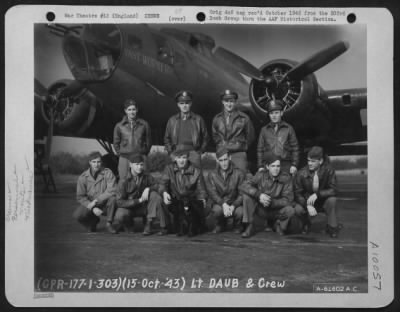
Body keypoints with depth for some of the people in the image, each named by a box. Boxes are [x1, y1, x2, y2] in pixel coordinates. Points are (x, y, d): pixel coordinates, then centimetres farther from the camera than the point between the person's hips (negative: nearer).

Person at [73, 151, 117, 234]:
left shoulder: (107, 173, -11)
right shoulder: (83, 177, -7)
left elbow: (112, 191, -21)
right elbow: (80, 197, -8)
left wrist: (96, 200, -23)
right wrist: (93, 208, -22)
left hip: (105, 205, -1)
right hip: (90, 205, 1)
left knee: (113, 198, -33)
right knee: (77, 215, -27)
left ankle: (109, 223, -9)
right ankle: (93, 221, 10)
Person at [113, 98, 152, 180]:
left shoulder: (144, 124, 3)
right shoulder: (119, 126, 5)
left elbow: (148, 141, 10)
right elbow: (116, 143, 14)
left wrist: (144, 154, 8)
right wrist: (120, 154, 8)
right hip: (124, 159, 1)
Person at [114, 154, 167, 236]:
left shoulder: (147, 177, -8)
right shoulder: (123, 181, -16)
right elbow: (119, 202, -18)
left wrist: (148, 189, -24)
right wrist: (138, 200, -24)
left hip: (143, 207, 2)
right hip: (129, 207, -2)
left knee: (155, 195, -25)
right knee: (120, 216, -35)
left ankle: (148, 224, -18)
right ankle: (129, 223, 3)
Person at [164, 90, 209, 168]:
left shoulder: (198, 120, 7)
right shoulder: (172, 120, 11)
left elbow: (205, 138, 13)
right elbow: (167, 139, 19)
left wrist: (200, 151, 5)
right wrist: (171, 152, 8)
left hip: (194, 154, -1)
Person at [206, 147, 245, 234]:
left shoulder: (238, 173, -5)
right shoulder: (212, 175, -1)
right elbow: (212, 193, -10)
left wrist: (233, 206, -25)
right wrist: (223, 204, -27)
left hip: (235, 204, -1)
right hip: (219, 203, 1)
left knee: (240, 211, -33)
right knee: (217, 210, -33)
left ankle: (237, 225, 5)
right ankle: (220, 224, 5)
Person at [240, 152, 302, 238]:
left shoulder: (286, 178, -14)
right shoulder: (261, 175, -9)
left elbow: (288, 200, -18)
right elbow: (244, 186, -18)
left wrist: (271, 203, -32)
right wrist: (259, 195, -34)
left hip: (277, 210, -1)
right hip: (262, 210, 2)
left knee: (290, 210, -33)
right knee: (247, 195, -22)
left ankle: (279, 224, 2)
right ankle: (249, 227, -11)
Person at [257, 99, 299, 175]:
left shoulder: (288, 129, 6)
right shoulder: (264, 130, 10)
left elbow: (295, 148, 6)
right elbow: (260, 149, 11)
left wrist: (294, 165, -1)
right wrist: (260, 166, 5)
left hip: (285, 166, -1)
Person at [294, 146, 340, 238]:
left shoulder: (328, 170, -16)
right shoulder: (302, 173, -14)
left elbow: (333, 190, -19)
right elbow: (298, 194, -10)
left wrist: (317, 194, -33)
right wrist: (308, 205, -27)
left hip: (323, 202, 0)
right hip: (307, 202, 1)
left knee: (332, 199, -32)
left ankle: (332, 227, -10)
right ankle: (305, 224, 8)